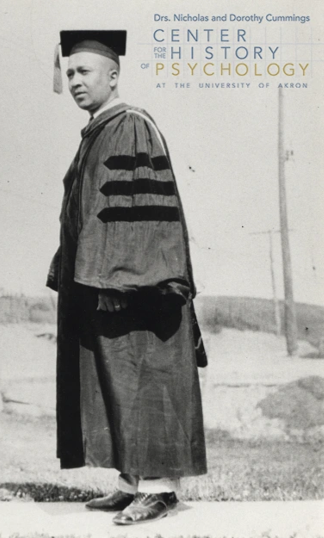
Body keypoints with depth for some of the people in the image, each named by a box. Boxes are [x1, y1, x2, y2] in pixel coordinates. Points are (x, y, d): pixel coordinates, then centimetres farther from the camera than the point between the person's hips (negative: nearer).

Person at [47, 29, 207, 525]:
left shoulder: (131, 128, -10)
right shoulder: (94, 136, 18)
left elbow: (146, 206, -19)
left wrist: (117, 279, -23)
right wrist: (77, 277, 18)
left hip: (129, 283, -10)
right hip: (96, 283, 10)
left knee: (139, 382, -6)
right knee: (113, 387, 11)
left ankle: (160, 485, 2)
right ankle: (134, 481, 18)